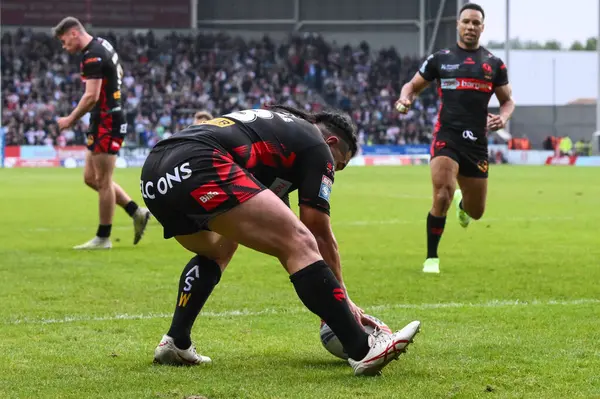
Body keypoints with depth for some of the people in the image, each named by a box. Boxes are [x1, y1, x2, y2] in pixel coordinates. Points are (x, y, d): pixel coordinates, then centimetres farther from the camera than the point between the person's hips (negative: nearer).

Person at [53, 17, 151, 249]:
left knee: (102, 181, -3)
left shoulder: (92, 56, -19)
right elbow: (119, 73, 29)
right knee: (91, 178, 13)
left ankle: (103, 238, 5)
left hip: (106, 123, -10)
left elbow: (91, 97, -24)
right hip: (106, 120, 10)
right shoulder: (102, 45, 12)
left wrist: (70, 120, -15)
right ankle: (137, 213, 17)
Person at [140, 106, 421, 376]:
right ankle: (363, 350, -15)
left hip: (153, 174, 9)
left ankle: (175, 343, 26)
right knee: (301, 243, -9)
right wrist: (343, 299, 24)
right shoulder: (317, 145, 15)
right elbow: (320, 233, 13)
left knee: (216, 253, 36)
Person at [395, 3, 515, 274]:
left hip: (477, 142, 3)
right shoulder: (440, 59, 6)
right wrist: (405, 99, -9)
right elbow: (413, 85, 14)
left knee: (476, 212, 12)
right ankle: (431, 258, -11)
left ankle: (462, 203, 53)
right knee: (443, 194, -25)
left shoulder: (494, 64, 9)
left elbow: (508, 100, 15)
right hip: (446, 136, -3)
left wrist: (503, 117, -7)